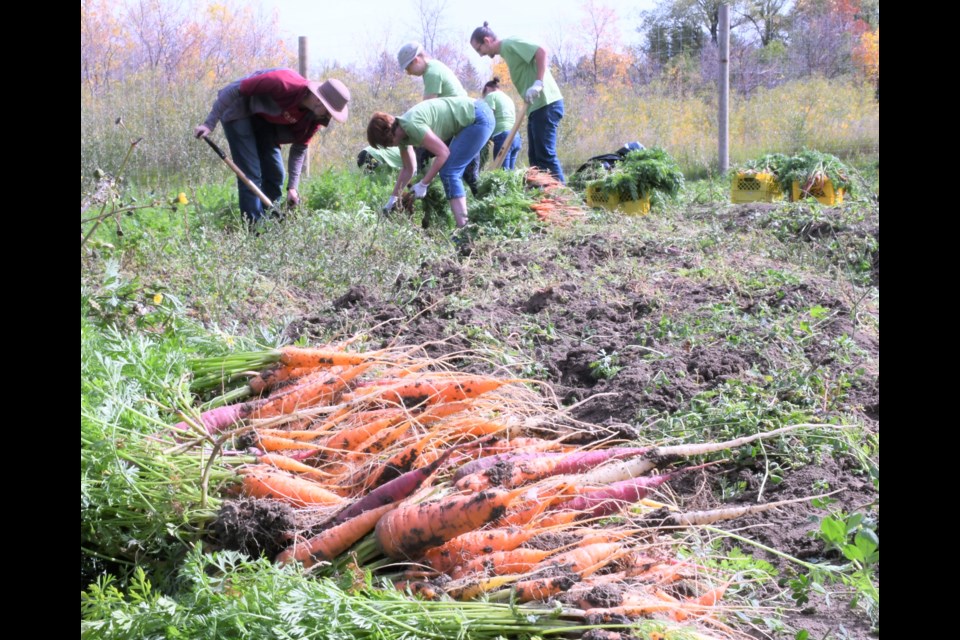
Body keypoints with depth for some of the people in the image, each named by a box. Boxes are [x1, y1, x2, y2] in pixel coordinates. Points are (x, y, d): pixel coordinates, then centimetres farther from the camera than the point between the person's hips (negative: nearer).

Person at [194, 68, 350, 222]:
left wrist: (292, 187, -6)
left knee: (275, 172, 4)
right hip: (239, 112, -7)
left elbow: (299, 150, 0)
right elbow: (234, 89, -29)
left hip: (265, 119, 7)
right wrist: (210, 123, -26)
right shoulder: (282, 83, -37)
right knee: (251, 174, -14)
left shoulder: (313, 118, -15)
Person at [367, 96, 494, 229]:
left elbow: (443, 153, -22)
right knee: (453, 173, 11)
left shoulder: (412, 126, -25)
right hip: (470, 120, 9)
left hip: (479, 118, -9)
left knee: (448, 172, -11)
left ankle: (463, 228, -13)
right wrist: (393, 198, 19)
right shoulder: (402, 134, 4)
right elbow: (408, 169, 17)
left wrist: (423, 184, -15)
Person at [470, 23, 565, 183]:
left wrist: (538, 83, -25)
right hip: (537, 105, 10)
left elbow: (541, 52, -19)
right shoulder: (506, 52, 21)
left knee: (546, 154, -11)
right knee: (535, 156, 10)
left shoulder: (509, 44, -7)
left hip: (546, 103, -10)